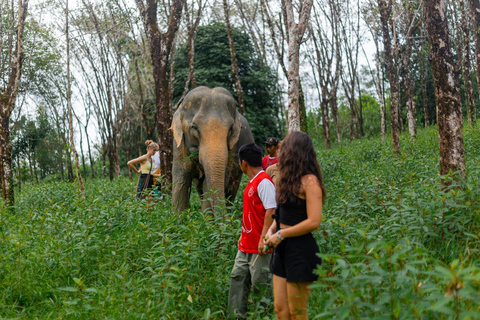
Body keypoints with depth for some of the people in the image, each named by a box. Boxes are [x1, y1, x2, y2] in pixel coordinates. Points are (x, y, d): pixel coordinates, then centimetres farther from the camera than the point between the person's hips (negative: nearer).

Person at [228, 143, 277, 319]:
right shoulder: (252, 182, 14)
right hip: (246, 245, 10)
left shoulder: (264, 182, -17)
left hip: (259, 246, -10)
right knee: (238, 278, 12)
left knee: (260, 283, 0)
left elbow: (271, 210, -24)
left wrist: (264, 238, -25)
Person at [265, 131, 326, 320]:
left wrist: (280, 235, -14)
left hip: (301, 252, -8)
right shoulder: (290, 179, 11)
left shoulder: (309, 181, -14)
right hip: (283, 249, 8)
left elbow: (314, 222, -20)